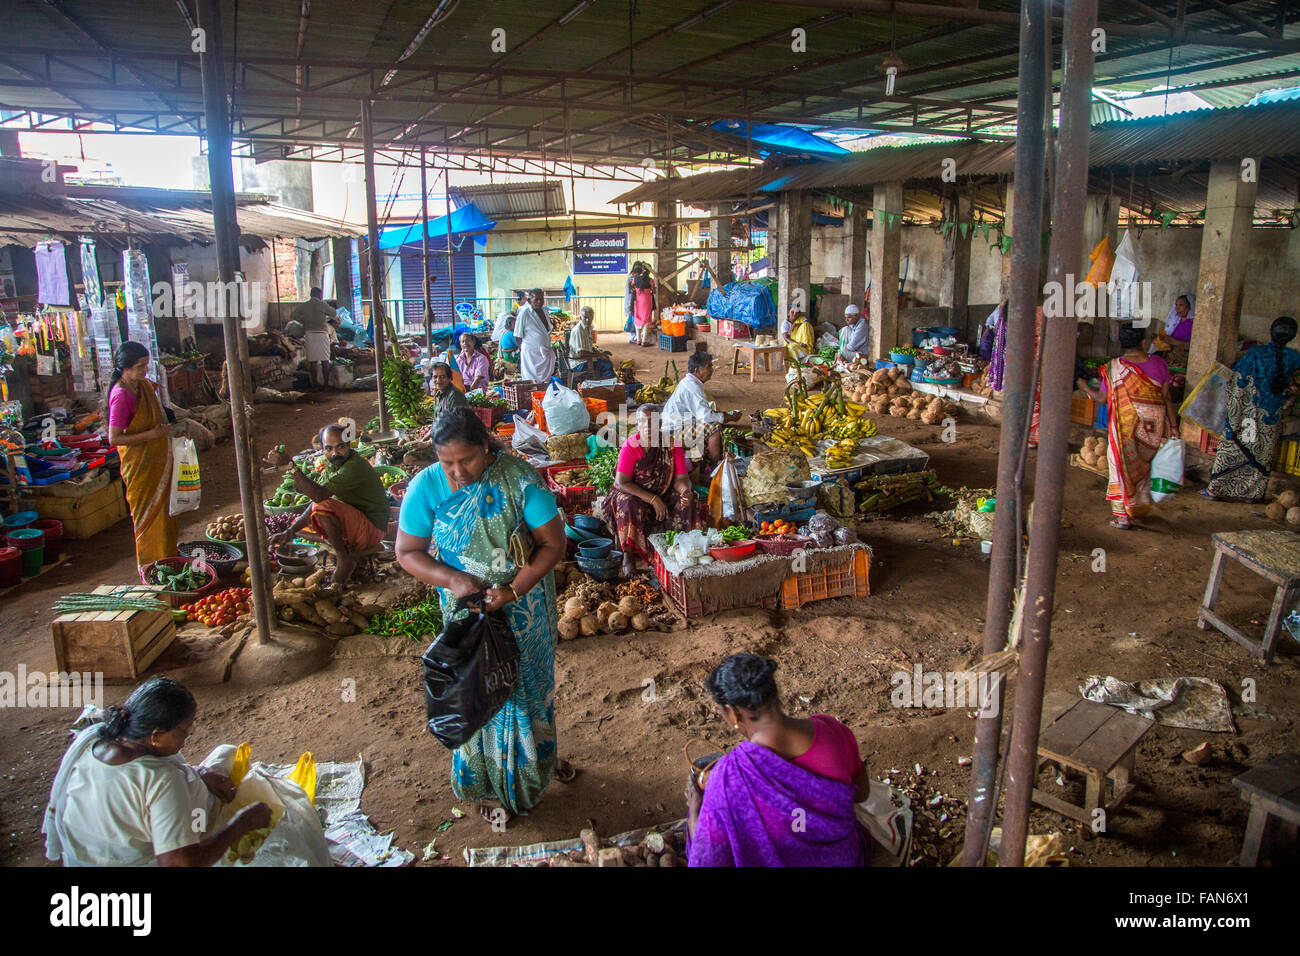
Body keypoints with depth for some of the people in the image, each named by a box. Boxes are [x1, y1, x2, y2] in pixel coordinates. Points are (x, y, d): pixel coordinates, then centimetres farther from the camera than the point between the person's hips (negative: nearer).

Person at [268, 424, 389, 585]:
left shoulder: (355, 466, -25)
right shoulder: (332, 464, 5)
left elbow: (320, 495, -35)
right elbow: (317, 497, 4)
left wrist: (290, 466, -37)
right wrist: (291, 530, -8)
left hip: (371, 529, -10)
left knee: (324, 507, -30)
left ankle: (345, 561, -16)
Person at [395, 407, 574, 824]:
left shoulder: (519, 478, -21)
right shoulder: (426, 487, -16)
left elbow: (553, 543, -17)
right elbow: (407, 552, -7)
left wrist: (513, 590, -26)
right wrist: (451, 580, -23)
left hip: (526, 610, 0)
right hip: (468, 614, 0)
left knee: (532, 683, 21)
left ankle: (539, 757, 50)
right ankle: (492, 785, 35)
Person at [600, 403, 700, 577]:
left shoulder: (673, 445, -9)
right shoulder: (630, 446, -17)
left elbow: (681, 478, -9)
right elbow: (622, 482, -22)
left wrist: (685, 490, -35)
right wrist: (652, 499, -27)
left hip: (664, 493, 3)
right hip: (633, 493, -3)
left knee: (686, 501, -24)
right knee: (629, 505, -34)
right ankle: (628, 555, -21)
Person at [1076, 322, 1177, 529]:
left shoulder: (1113, 368, -8)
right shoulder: (1158, 364, -2)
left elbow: (1101, 398, -1)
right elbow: (1166, 397, -2)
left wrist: (1084, 386, 18)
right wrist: (1173, 426, 3)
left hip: (1126, 424, -3)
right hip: (1154, 424, 3)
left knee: (1122, 467, 8)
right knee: (1145, 466, 19)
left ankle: (1121, 516, 7)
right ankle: (1139, 508, 32)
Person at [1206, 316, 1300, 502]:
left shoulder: (1256, 354, -14)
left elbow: (1238, 383, -11)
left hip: (1248, 415, -3)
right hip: (1273, 417, 3)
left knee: (1232, 449, 5)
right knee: (1262, 454, 13)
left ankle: (1216, 489, 10)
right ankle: (1253, 492, 21)